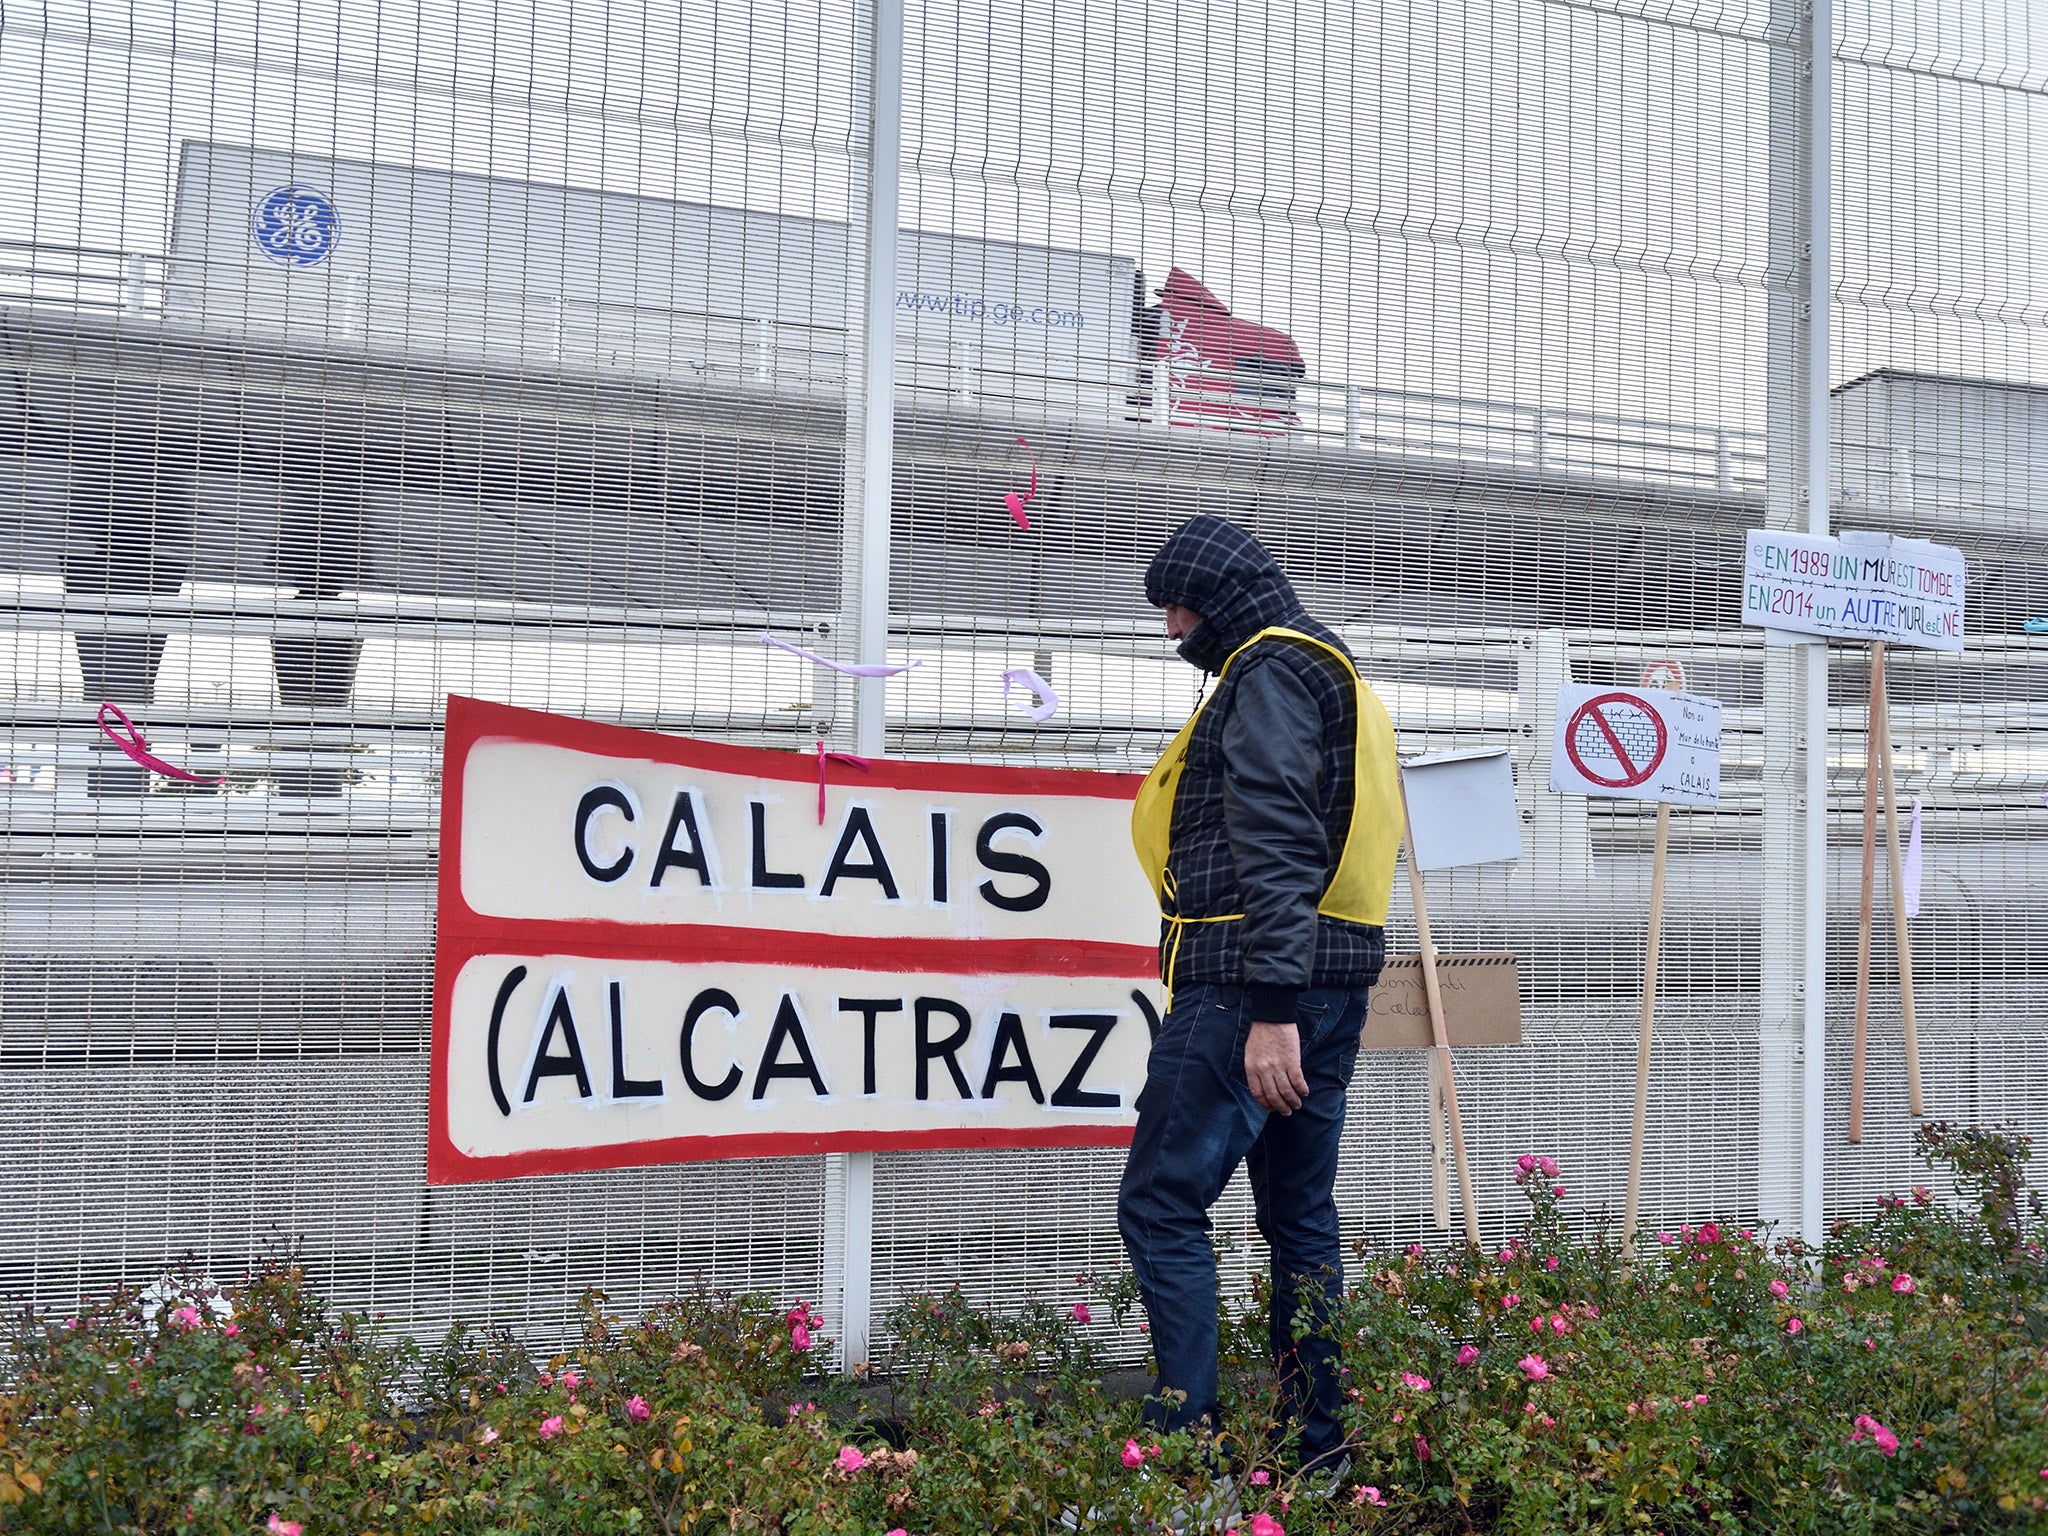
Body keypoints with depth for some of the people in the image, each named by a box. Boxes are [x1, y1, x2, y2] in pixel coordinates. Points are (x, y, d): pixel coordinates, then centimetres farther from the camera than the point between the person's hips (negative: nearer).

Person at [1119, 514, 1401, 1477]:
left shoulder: (1271, 669, -7)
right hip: (1332, 983, 10)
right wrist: (1289, 1005, 19)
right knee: (1300, 1217, 12)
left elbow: (1275, 847, -18)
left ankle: (1188, 1436, -11)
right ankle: (1319, 1449, 15)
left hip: (1249, 986, -10)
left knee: (1161, 1207, -8)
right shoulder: (1332, 673, 24)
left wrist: (1270, 1008, -24)